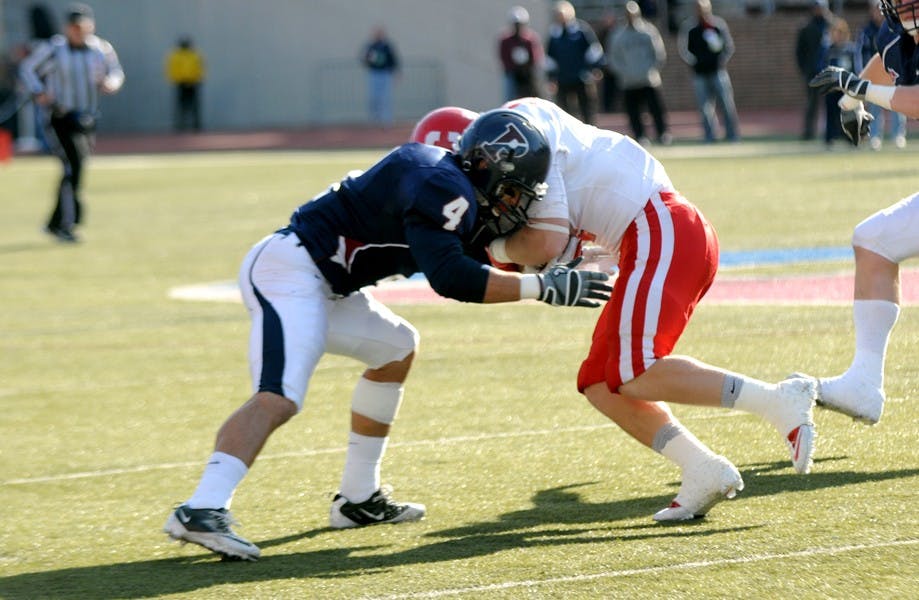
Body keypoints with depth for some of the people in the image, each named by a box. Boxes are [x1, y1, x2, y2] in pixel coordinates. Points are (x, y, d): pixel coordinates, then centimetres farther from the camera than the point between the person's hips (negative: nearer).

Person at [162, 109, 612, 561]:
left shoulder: (455, 187, 15)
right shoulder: (444, 190, -15)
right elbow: (450, 279, -23)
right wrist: (545, 287, -19)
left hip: (319, 285, 11)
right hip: (289, 270, -11)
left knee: (396, 349, 25)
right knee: (278, 399, -26)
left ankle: (358, 499, 26)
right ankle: (202, 511, -39)